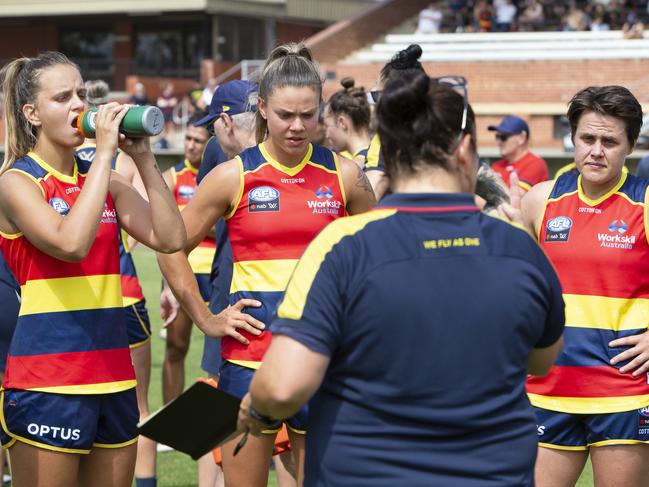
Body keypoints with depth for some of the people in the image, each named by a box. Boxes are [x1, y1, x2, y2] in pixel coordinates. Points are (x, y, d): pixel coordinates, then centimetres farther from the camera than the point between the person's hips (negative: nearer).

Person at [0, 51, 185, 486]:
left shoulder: (104, 180, 11)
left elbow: (171, 238, 0)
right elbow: (70, 243, -25)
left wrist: (143, 158, -5)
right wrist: (105, 152, -19)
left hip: (113, 376, 6)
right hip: (45, 381, -6)